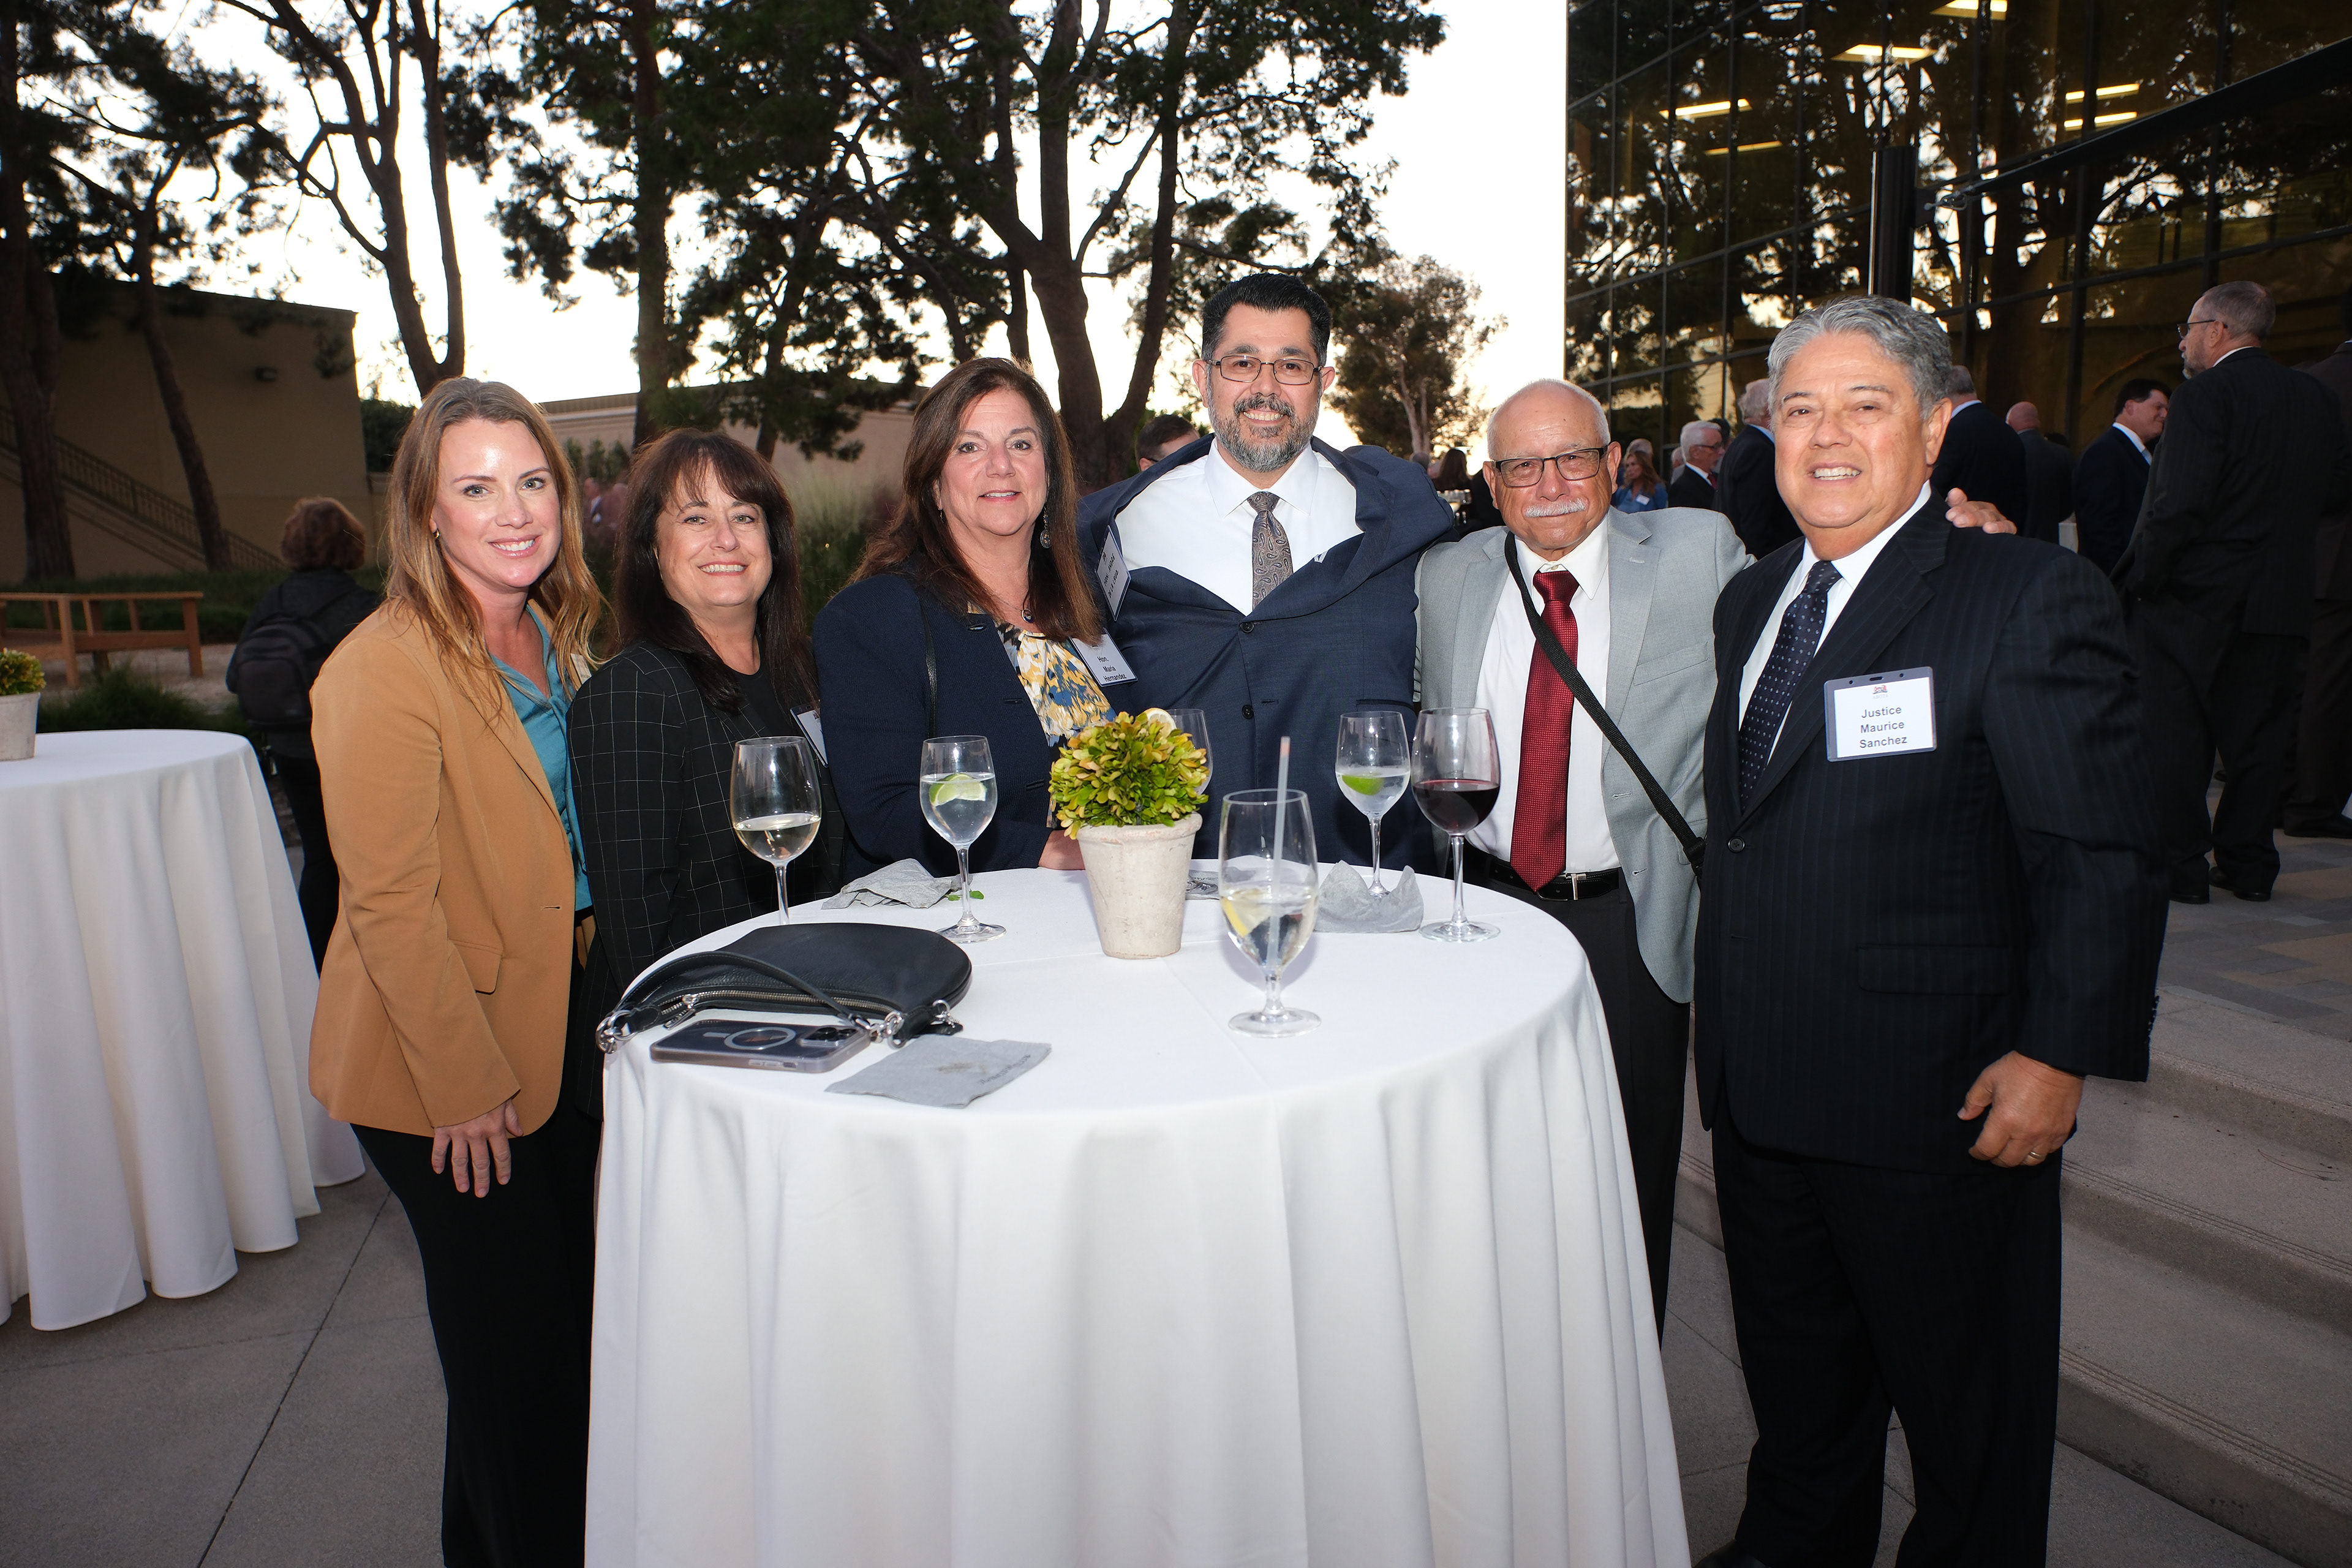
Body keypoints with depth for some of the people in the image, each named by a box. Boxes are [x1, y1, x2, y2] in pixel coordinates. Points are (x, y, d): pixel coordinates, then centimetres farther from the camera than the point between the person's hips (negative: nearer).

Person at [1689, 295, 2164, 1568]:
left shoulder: (2031, 596, -10)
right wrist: (1720, 1019, 12)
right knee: (1794, 1377, 24)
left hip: (1938, 1105, -6)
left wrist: (2059, 1054, -18)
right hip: (1758, 1093, 6)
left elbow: (2105, 854, -13)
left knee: (1968, 1416, 15)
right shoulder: (1750, 602, 10)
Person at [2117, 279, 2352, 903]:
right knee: (2257, 732, 12)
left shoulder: (2206, 394, -13)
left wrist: (2144, 577, -12)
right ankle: (2248, 863, 18)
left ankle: (2180, 865, 6)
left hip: (2192, 595, -6)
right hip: (2279, 601, 6)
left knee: (2174, 734, 2)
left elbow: (2180, 502, -20)